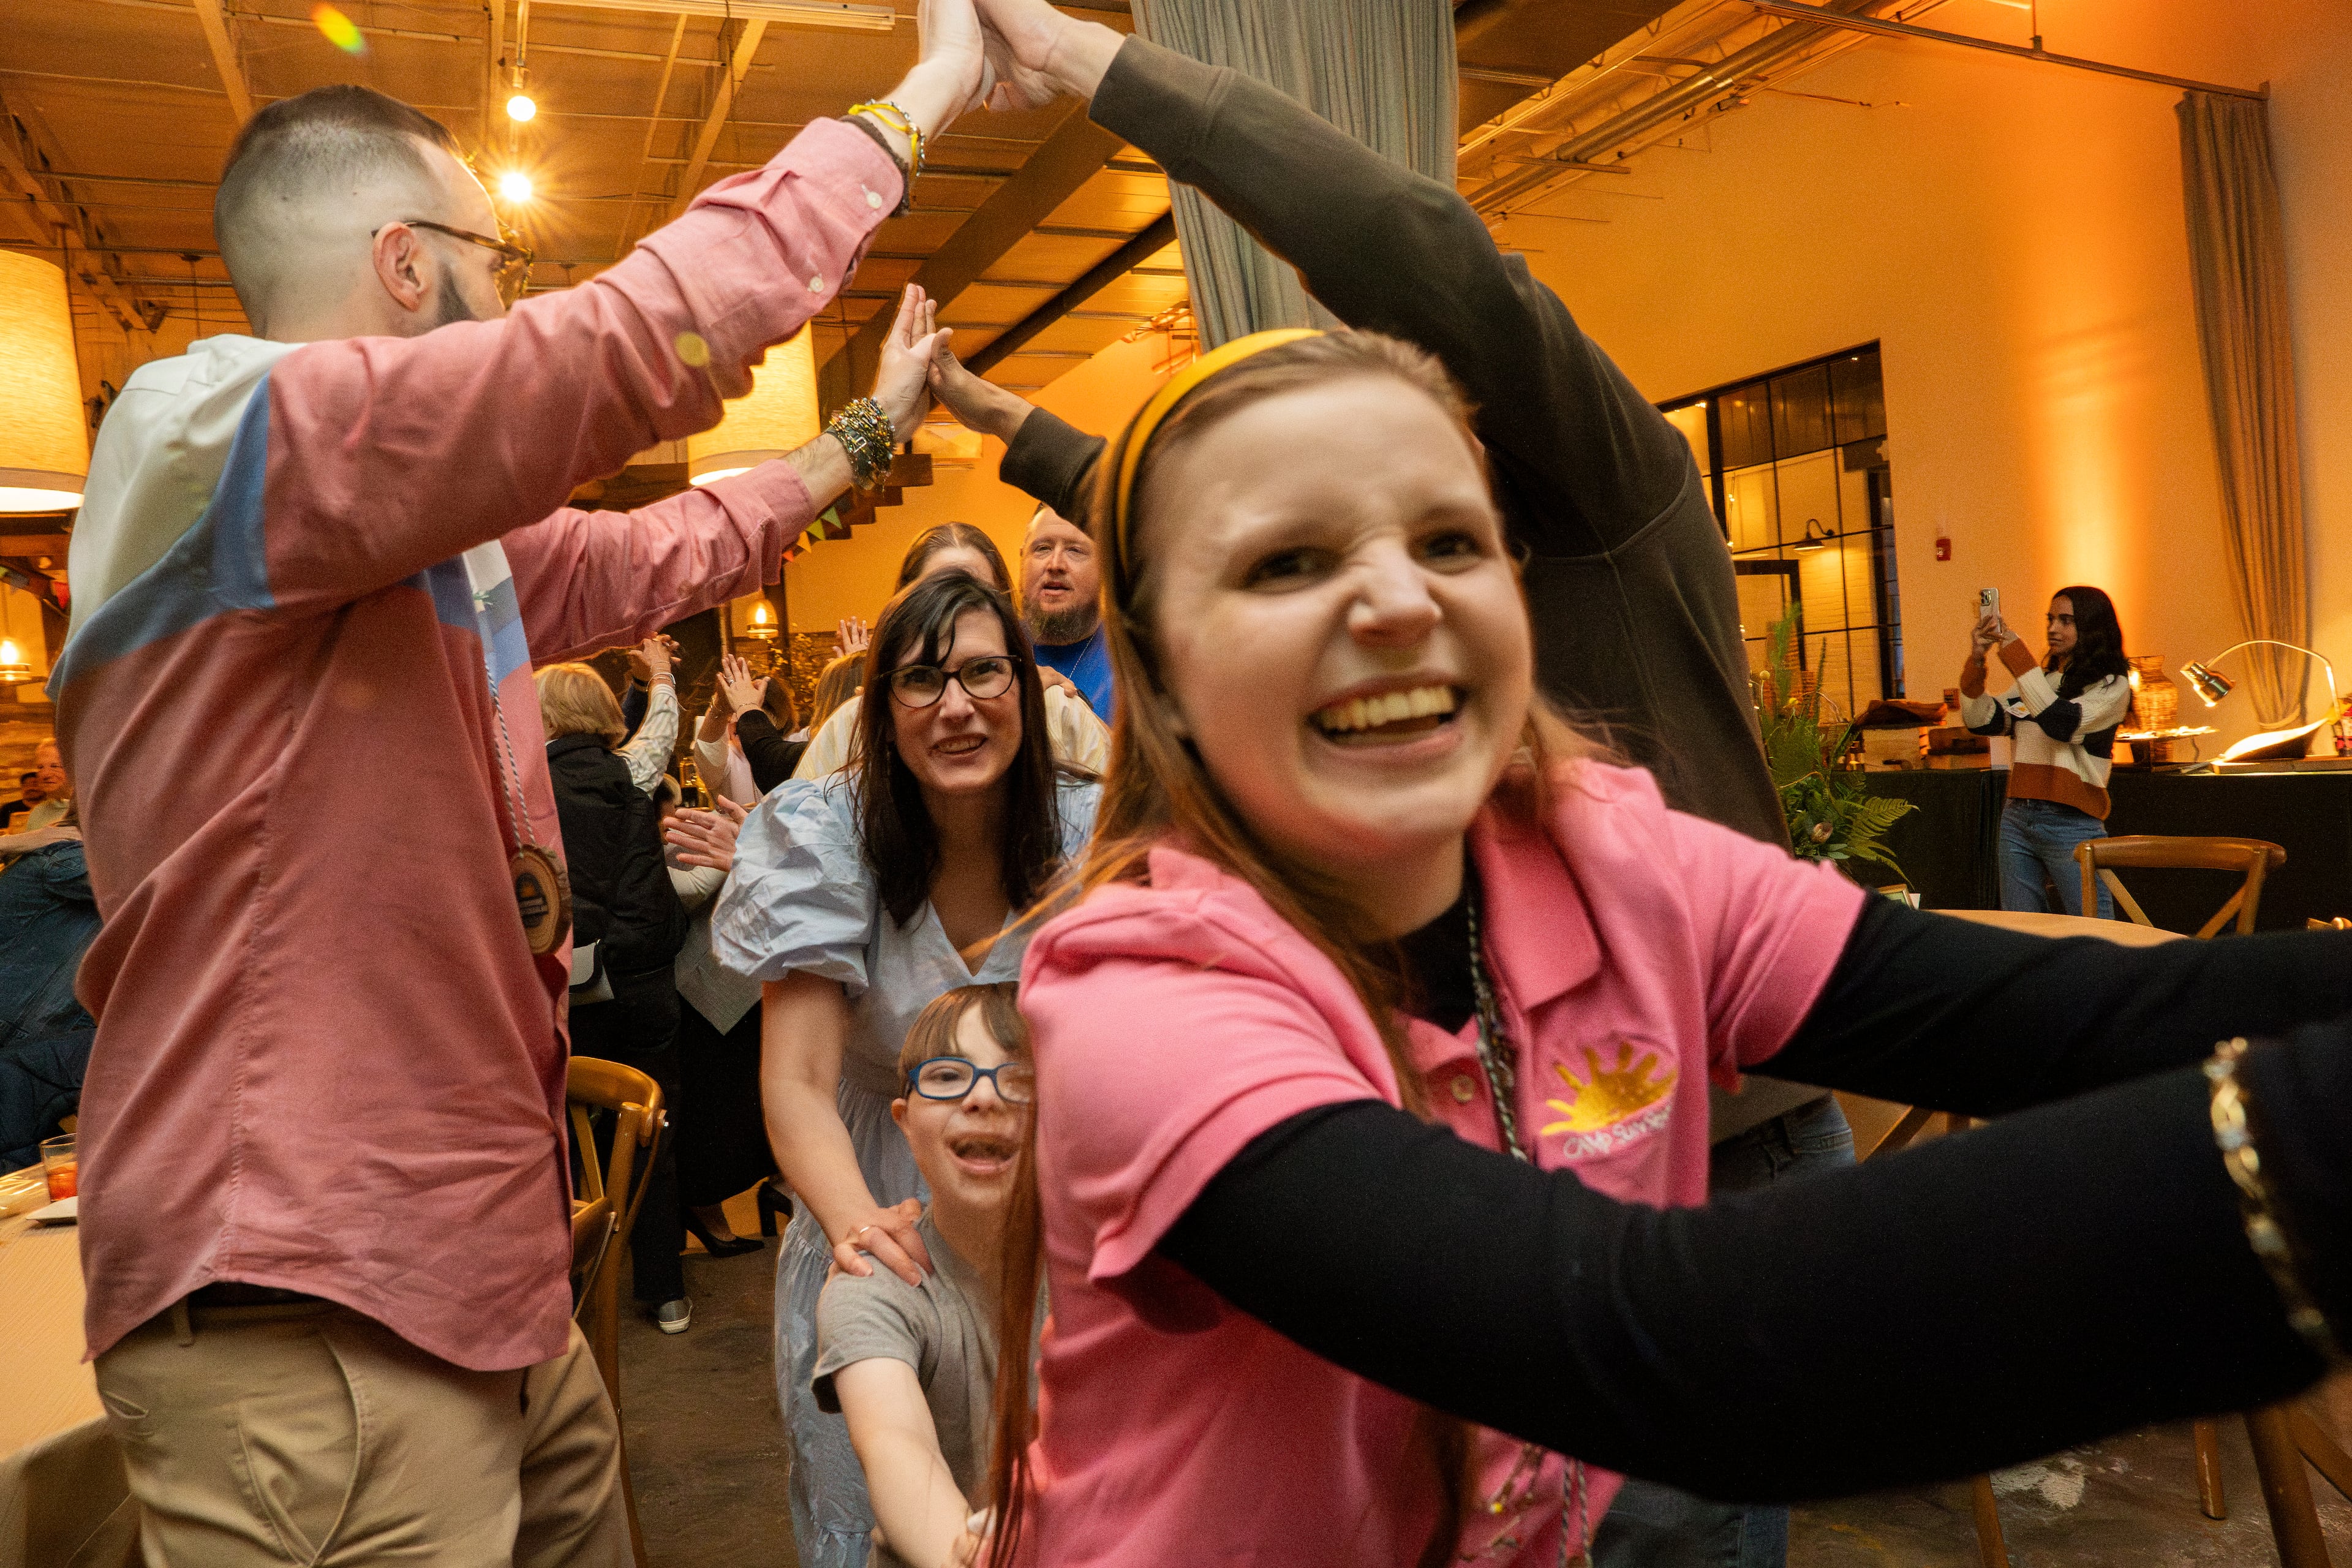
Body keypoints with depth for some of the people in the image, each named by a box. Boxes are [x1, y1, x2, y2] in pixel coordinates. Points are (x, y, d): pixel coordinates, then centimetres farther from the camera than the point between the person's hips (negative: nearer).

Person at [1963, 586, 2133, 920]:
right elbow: (1982, 722, 5)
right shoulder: (2038, 678, 15)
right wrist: (1977, 660, -7)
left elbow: (2061, 723, -20)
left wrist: (2016, 656, -20)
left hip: (2072, 824, -6)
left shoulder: (2111, 685, -2)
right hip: (2017, 818, 6)